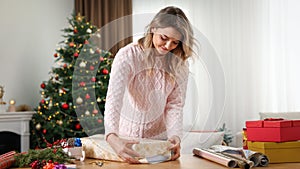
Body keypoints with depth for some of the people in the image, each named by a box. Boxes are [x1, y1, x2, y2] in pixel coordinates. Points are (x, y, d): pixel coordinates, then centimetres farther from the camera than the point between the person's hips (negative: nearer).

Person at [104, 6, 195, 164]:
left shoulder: (179, 64, -6)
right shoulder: (128, 55, -19)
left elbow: (175, 104, -7)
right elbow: (113, 99, -29)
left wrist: (175, 134, -25)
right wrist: (112, 137, -44)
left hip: (159, 135, 3)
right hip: (125, 136, -2)